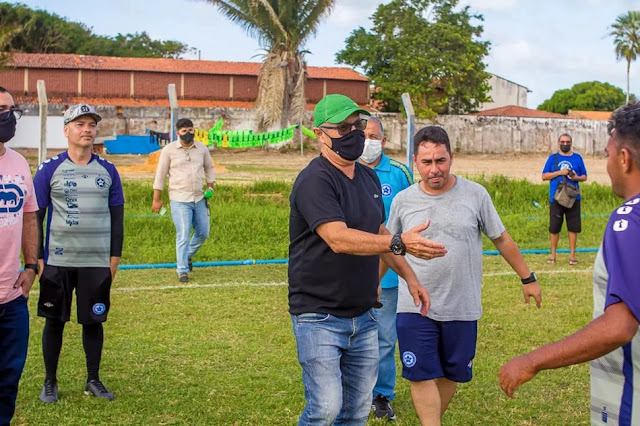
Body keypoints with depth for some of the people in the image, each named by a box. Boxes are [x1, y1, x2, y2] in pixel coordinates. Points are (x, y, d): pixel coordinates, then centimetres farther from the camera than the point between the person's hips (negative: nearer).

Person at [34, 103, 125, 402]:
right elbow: (35, 216, 0)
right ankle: (50, 382, 20)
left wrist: (115, 257, 6)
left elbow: (117, 216, 10)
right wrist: (37, 258, -5)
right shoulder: (50, 169, -2)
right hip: (58, 262, -2)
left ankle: (93, 381, 21)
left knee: (93, 321, 8)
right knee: (55, 321, 7)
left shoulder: (107, 170, 6)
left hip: (97, 263, 2)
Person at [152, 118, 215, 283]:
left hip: (199, 198, 5)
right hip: (179, 200, -5)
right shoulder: (169, 150, -3)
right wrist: (156, 199, 0)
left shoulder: (202, 148, 7)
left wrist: (210, 187, 9)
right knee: (183, 235, -8)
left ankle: (188, 256, 36)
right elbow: (160, 174, 0)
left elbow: (209, 168, 22)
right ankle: (183, 271, 0)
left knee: (203, 233, 11)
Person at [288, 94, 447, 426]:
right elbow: (339, 239, -30)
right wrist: (400, 244, -39)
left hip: (363, 315, 8)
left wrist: (409, 277, 17)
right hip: (319, 316, -8)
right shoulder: (315, 181, -17)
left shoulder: (369, 178, 11)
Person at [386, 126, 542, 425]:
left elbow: (501, 239, 6)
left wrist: (527, 278, 10)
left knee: (451, 374, 12)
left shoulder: (475, 195, -4)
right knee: (421, 376, -4)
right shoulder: (403, 201, -1)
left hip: (462, 308, 0)